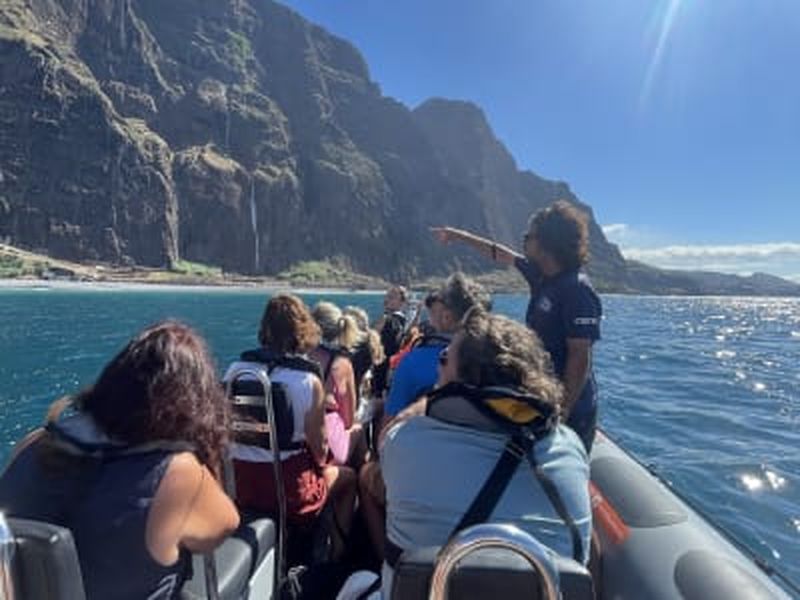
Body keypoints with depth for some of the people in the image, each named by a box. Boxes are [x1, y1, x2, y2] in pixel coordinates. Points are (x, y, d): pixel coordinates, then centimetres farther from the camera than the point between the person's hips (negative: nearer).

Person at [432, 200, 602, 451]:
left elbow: (580, 356, -23)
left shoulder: (577, 288, -20)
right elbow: (502, 254, 19)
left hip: (570, 412, -8)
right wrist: (459, 235, 29)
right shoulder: (541, 275, 5)